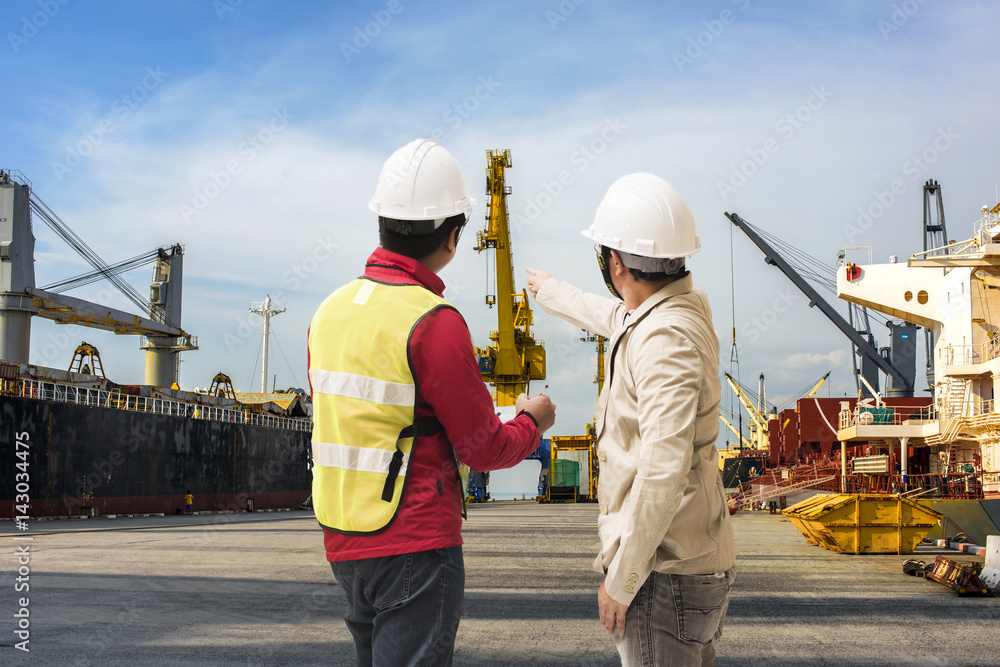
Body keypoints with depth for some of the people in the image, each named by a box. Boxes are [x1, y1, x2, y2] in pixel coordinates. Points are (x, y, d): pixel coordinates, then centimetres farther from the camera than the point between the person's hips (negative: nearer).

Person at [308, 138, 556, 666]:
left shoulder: (331, 310, 5)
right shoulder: (434, 322, -18)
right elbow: (483, 451, -11)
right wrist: (532, 421, 8)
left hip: (342, 541, 8)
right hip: (414, 545, -8)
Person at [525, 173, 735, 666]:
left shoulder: (666, 338, -23)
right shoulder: (684, 304, 7)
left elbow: (664, 470, -29)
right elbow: (613, 317, 32)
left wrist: (620, 579, -21)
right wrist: (552, 293, 49)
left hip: (666, 571, -10)